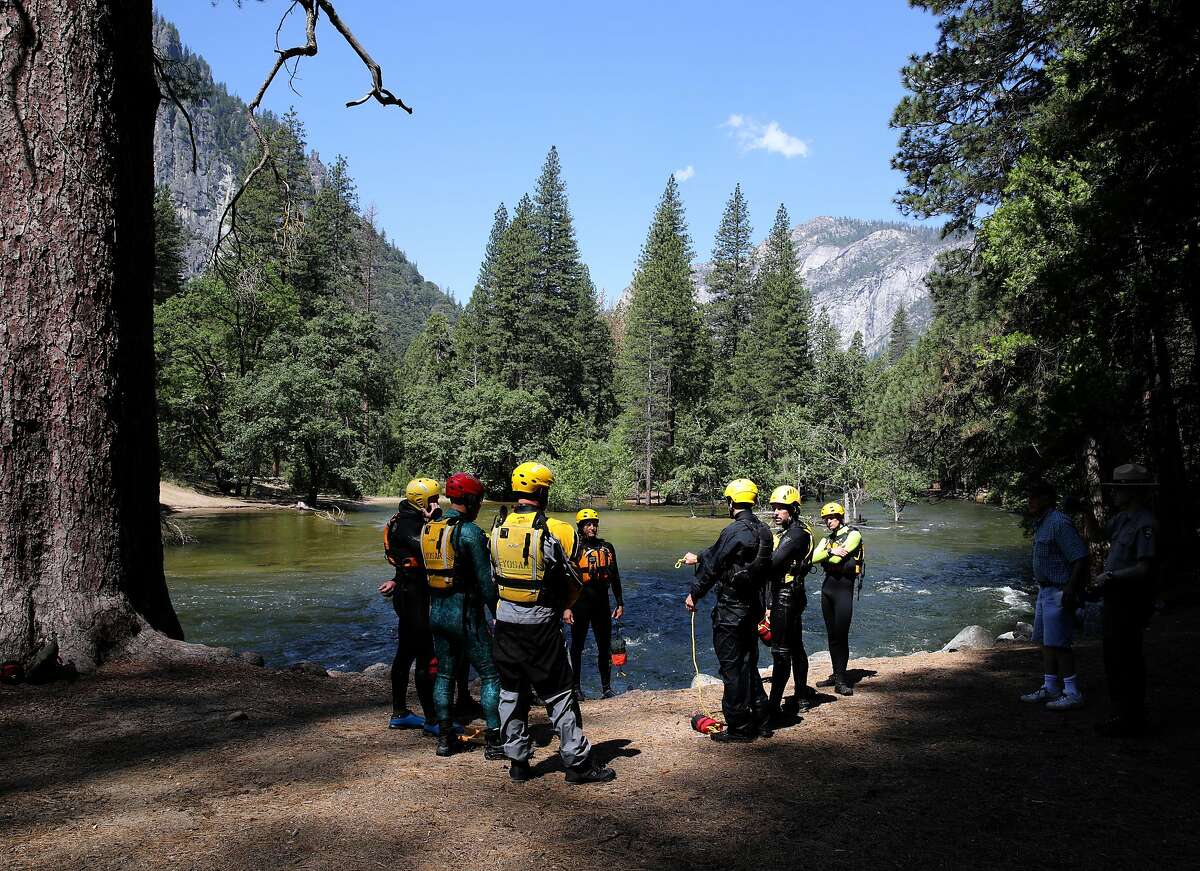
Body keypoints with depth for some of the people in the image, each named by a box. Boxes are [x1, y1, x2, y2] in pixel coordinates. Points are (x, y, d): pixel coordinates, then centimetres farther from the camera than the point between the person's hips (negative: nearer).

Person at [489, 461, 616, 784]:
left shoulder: (498, 530, 1)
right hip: (541, 622, -4)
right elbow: (573, 579, -5)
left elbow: (493, 576, 8)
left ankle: (517, 761, 21)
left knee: (511, 691, 15)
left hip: (505, 620, 5)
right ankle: (578, 762, 11)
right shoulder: (557, 531, -14)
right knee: (558, 694, 5)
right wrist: (562, 606, 13)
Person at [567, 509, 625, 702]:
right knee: (577, 646, 7)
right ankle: (575, 686, 17)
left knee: (605, 647, 8)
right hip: (580, 604, -4)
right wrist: (566, 607, -13)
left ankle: (606, 687, 18)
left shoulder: (607, 548, 8)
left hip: (602, 603, 4)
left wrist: (620, 603, 12)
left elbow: (615, 577, 14)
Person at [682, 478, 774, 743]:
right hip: (753, 606, 9)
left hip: (731, 609, -8)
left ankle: (739, 728, 7)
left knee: (732, 667, 1)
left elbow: (713, 565, -14)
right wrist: (698, 558, 31)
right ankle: (761, 721, 24)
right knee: (749, 664, 18)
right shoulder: (763, 530, 8)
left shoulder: (734, 531, -19)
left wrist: (694, 594, -1)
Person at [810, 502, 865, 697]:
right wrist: (830, 552, -14)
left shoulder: (853, 534, -4)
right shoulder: (827, 539, 16)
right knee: (832, 635, 10)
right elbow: (813, 558, -1)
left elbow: (837, 558, -16)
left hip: (844, 586, -7)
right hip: (828, 585, 7)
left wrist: (824, 557, 0)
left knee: (841, 635, -9)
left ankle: (841, 680, -7)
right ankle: (836, 675, 18)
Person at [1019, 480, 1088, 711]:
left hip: (1059, 592, -10)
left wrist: (1071, 587, -27)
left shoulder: (1059, 523, -18)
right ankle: (1050, 688, 22)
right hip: (1045, 590, 10)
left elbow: (1080, 557, -23)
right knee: (1044, 641, 14)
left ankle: (1072, 693, -2)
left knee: (1057, 643, -8)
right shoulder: (1040, 523, 13)